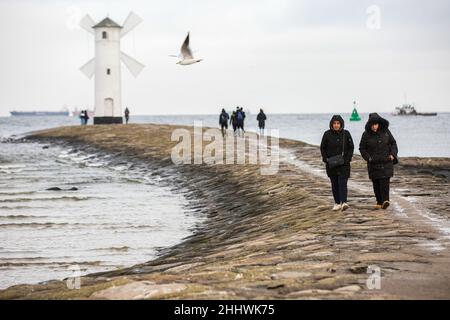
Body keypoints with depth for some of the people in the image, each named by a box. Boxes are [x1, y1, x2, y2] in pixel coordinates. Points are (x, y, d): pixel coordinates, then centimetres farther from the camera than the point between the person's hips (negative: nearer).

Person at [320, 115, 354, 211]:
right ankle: (337, 203, 16)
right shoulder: (327, 134, 0)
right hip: (331, 164, 2)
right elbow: (322, 148, 6)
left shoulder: (346, 134, 0)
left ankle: (344, 202, -22)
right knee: (334, 184, 7)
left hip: (344, 163, -1)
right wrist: (326, 159, -5)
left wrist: (348, 158, -7)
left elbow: (351, 147, 6)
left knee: (342, 182, -12)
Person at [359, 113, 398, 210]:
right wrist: (368, 157, -5)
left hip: (386, 161, -1)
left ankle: (385, 200, -21)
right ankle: (379, 202, 9)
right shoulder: (366, 135, -2)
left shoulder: (386, 132, 0)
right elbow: (362, 148, 7)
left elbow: (393, 143, 11)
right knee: (376, 183, 1)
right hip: (373, 163, 1)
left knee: (385, 181, -14)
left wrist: (393, 154, -2)